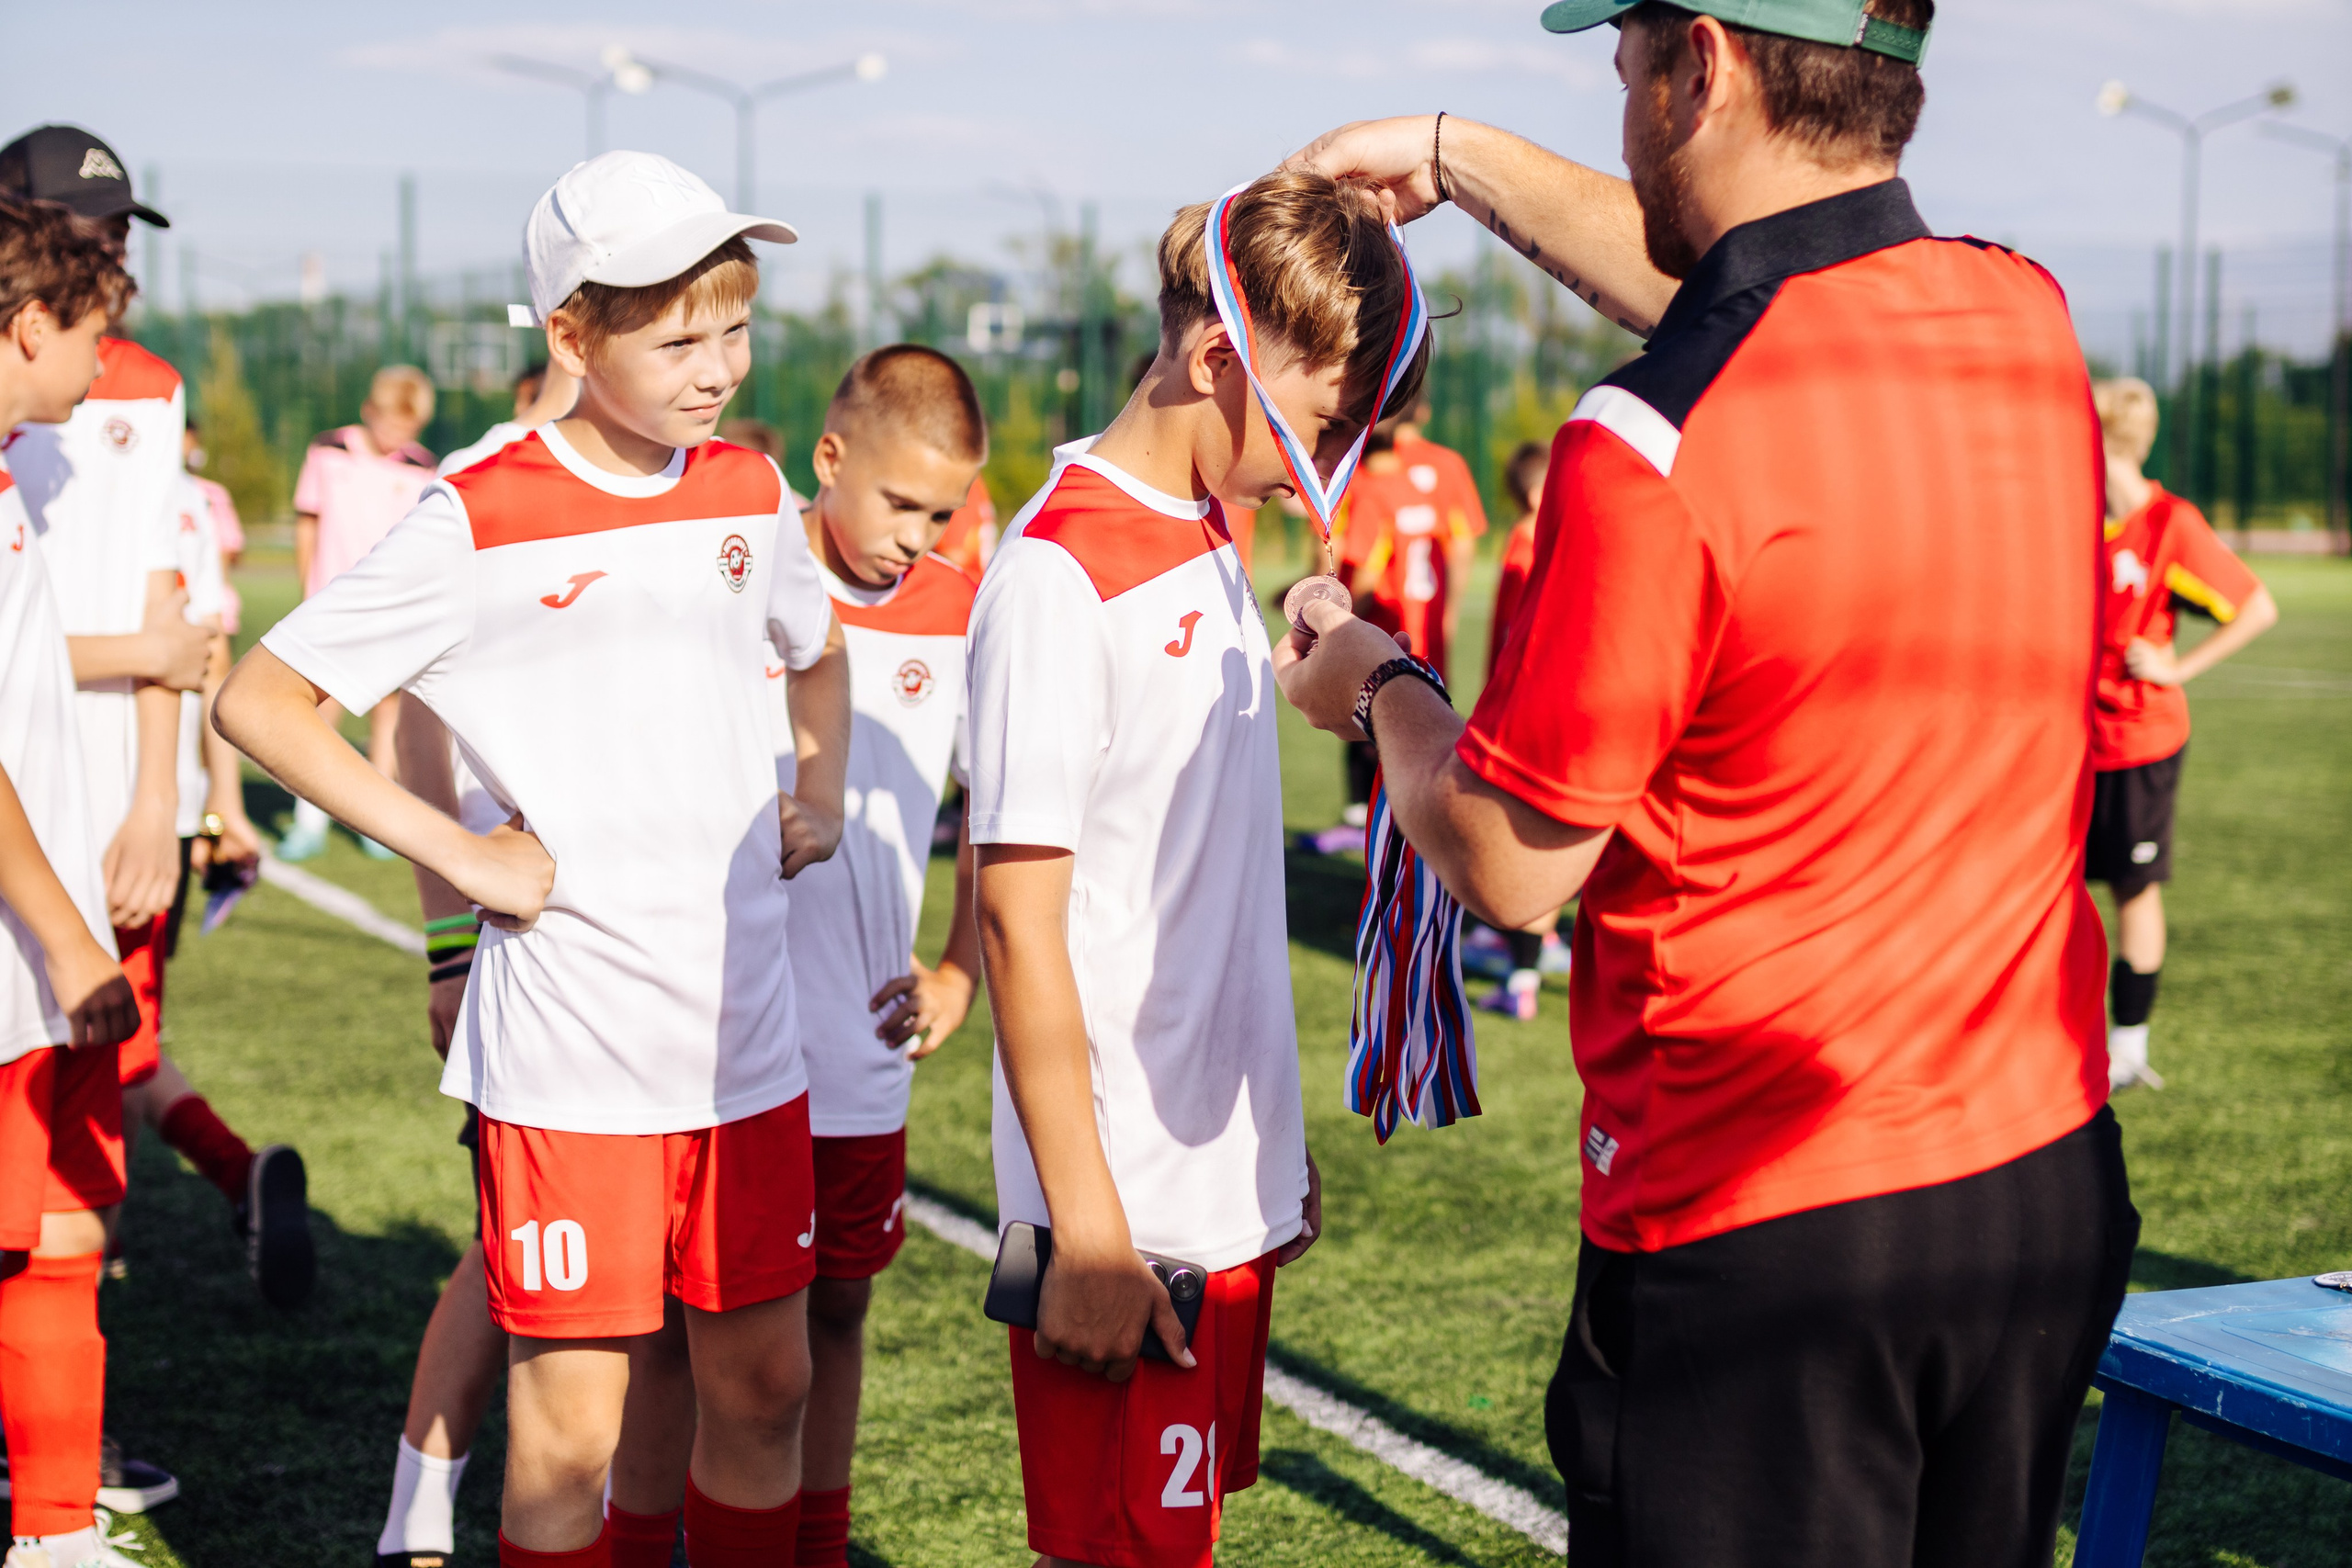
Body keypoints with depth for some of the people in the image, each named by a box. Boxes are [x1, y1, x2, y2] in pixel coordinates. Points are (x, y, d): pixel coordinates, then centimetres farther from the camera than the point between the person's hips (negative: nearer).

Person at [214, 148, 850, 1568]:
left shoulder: (751, 495, 8)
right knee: (571, 1428, 1)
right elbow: (260, 703, -7)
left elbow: (821, 651, 29)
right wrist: (460, 854, -12)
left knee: (763, 1388, 13)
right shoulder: (482, 523, -9)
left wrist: (821, 791, 11)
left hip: (749, 1038, 5)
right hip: (570, 1059, -5)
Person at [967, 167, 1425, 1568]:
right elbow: (1020, 924, -17)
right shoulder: (1060, 574, -16)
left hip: (1227, 1186, 8)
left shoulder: (1216, 543, 12)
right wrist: (1085, 1233, -18)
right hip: (1128, 1212, -8)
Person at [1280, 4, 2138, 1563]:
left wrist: (1379, 688, 9)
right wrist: (1457, 160, 29)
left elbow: (1506, 866, -11)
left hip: (1764, 1237, -7)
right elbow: (1748, 299, 21)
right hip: (2050, 1184, 7)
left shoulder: (1650, 451, -22)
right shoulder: (2030, 326, 0)